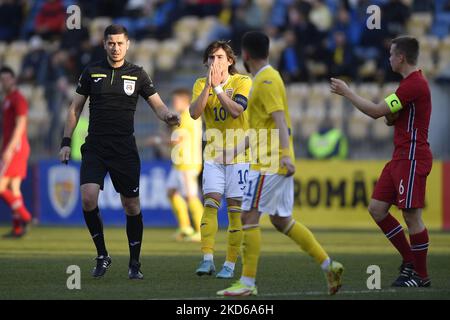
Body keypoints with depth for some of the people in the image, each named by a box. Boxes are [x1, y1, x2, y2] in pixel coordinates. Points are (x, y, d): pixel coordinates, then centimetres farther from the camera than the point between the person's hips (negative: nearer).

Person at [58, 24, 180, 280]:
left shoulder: (137, 74, 5)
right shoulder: (91, 72, 7)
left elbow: (158, 105, 3)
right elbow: (76, 108, 11)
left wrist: (168, 115, -20)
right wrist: (66, 141, 5)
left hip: (125, 149, 0)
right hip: (95, 148, 0)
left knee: (132, 205, 2)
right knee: (88, 198, -19)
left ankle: (135, 263, 17)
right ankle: (102, 255, -1)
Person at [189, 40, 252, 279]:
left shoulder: (243, 82, -5)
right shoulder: (201, 84, 5)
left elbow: (236, 110, -21)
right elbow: (194, 112, -12)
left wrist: (218, 87, -19)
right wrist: (208, 85, -19)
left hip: (239, 154, -3)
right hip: (213, 154, 3)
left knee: (235, 209, -3)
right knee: (210, 203, -11)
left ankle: (230, 264, 0)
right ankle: (207, 259, -16)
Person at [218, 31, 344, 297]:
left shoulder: (266, 80, -12)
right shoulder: (268, 77, 17)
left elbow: (280, 119, -22)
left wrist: (285, 154, -31)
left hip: (269, 163, -10)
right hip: (277, 162, 10)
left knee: (249, 217, -8)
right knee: (281, 220, 12)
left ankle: (248, 283, -7)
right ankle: (329, 265, 12)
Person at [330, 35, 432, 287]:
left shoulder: (415, 84, -17)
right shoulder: (411, 82, 17)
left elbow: (376, 112, -19)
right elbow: (391, 119, 23)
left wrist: (347, 92, -8)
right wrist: (390, 113, -1)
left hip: (412, 159, -10)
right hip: (401, 157, 10)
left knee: (411, 216, -6)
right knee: (377, 209, 8)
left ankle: (421, 276, 4)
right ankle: (410, 261, 15)